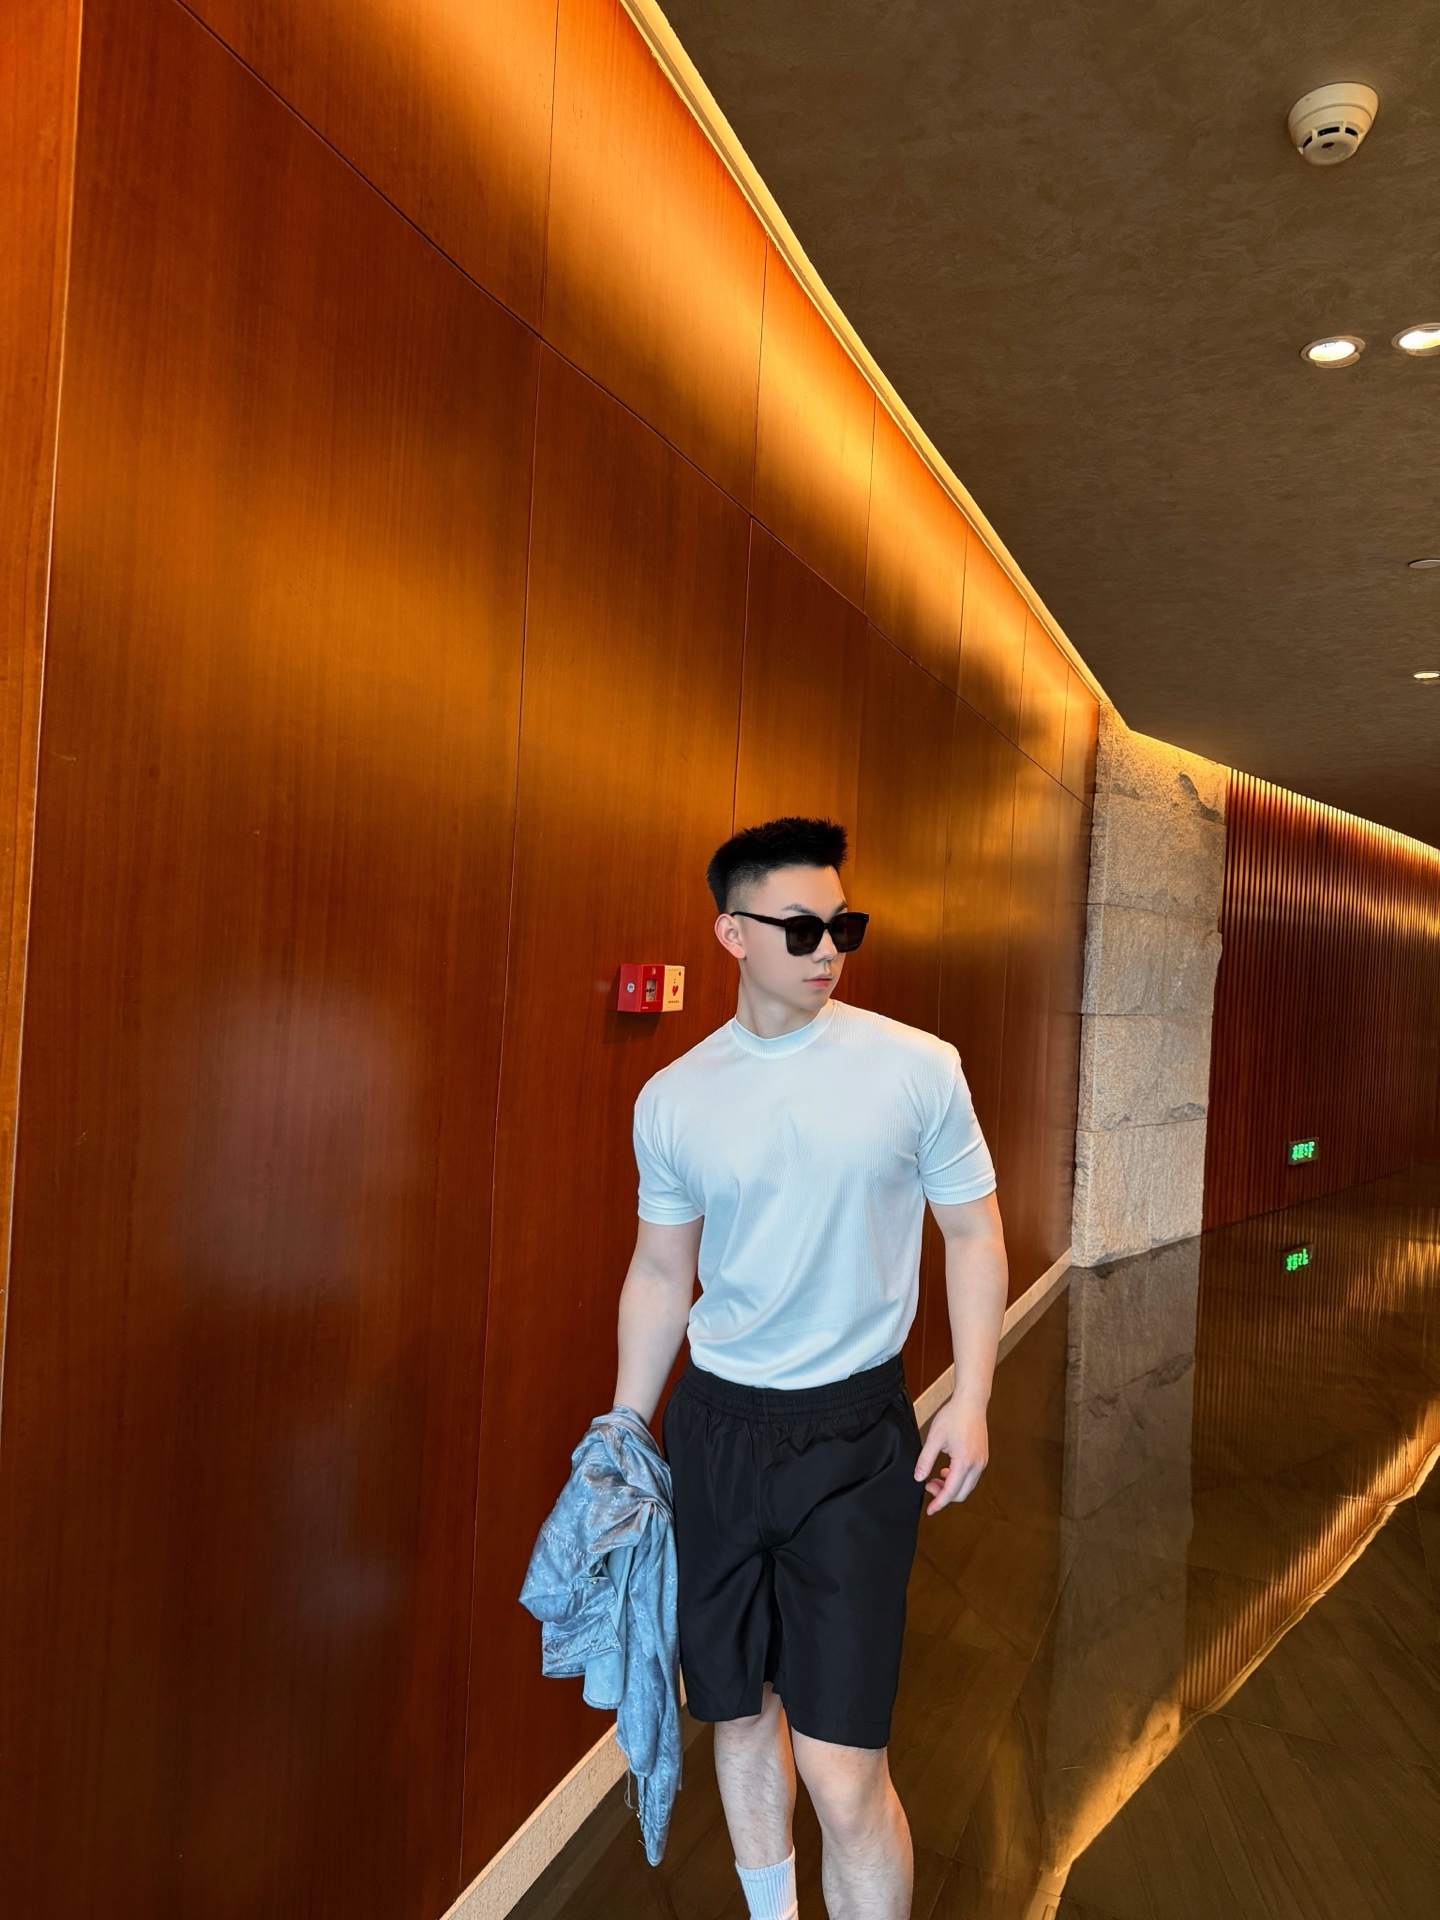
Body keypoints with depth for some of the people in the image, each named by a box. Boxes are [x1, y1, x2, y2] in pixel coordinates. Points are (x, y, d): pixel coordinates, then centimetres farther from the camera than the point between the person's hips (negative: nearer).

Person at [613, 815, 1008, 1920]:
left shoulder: (918, 1069, -9)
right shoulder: (672, 1100, -2)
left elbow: (974, 1231, 1)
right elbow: (661, 1273, 7)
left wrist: (972, 1401, -6)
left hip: (856, 1434, -3)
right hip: (714, 1426, 3)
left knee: (842, 1768, -4)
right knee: (739, 1710, 19)